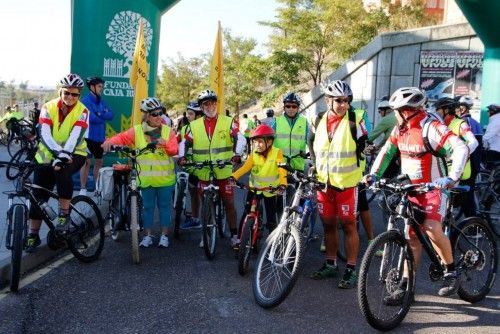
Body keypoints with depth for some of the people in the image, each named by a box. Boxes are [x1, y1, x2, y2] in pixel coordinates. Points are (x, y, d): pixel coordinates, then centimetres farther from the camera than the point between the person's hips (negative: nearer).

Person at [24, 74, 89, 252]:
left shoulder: (82, 111, -10)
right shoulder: (48, 107, -7)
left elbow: (76, 136, -24)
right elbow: (44, 134, -19)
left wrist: (64, 155, -40)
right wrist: (58, 151, -37)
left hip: (73, 155, -2)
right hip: (48, 156, 2)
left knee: (62, 169, -36)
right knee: (38, 196, 0)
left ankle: (64, 214, -22)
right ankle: (33, 235, 16)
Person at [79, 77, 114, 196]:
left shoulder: (102, 101, 12)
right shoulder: (85, 100, -10)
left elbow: (111, 115, 0)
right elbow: (92, 118, -21)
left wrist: (100, 114, -15)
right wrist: (104, 117, -6)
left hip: (100, 137, 7)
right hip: (88, 136, -7)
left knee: (99, 162, 12)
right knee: (87, 162, -4)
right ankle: (83, 188, 1)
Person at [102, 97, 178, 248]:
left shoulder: (168, 131, 2)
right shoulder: (137, 131, 1)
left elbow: (174, 150, -7)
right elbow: (122, 138, -7)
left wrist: (165, 145, -27)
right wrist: (109, 142, -27)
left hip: (165, 178, 0)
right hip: (146, 178, 0)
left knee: (164, 206, 7)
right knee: (148, 207, 8)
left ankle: (164, 235, 17)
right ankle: (148, 235, 19)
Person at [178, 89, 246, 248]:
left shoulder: (228, 122, 0)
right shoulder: (194, 126, 7)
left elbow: (240, 139, -9)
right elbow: (184, 143, 6)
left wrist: (237, 154, -26)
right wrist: (182, 156, -13)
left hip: (224, 172, -2)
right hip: (203, 173, 2)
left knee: (229, 203, 3)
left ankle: (234, 235, 15)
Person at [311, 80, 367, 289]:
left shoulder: (354, 120, -7)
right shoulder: (321, 122, 8)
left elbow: (364, 148, -3)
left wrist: (364, 174, -6)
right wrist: (313, 173, 16)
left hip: (347, 183, -5)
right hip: (324, 182, 5)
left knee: (349, 226, 0)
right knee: (328, 224, 13)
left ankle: (351, 270, 9)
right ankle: (330, 265, 26)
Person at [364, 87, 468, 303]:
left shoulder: (431, 127, -19)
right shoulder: (400, 129, 4)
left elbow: (461, 149, -28)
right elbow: (387, 151, 15)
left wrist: (452, 177, -39)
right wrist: (374, 174, 3)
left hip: (434, 188, -7)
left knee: (432, 230, -24)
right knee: (413, 237, 7)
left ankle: (451, 272, 0)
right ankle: (405, 287, 10)